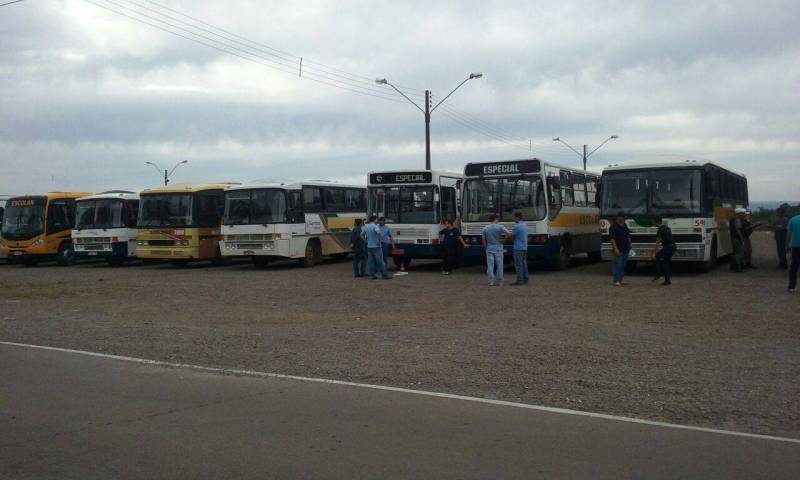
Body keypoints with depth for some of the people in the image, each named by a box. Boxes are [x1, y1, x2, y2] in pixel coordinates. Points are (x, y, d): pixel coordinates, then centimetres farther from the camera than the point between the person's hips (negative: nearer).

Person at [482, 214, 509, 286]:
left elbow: (484, 241, 6)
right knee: (499, 265, 5)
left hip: (489, 249, 2)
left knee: (490, 265, 4)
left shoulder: (485, 228, 1)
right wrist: (504, 238, 0)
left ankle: (491, 282, 2)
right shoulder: (500, 227, -8)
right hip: (498, 249, -2)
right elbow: (508, 233, -18)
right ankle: (500, 282, 8)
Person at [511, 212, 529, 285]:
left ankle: (520, 280, -5)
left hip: (518, 248, -9)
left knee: (518, 264, -5)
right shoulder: (525, 224, 11)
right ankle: (525, 279, 16)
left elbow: (512, 236, -10)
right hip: (524, 247, 9)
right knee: (524, 263, 13)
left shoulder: (517, 226, -17)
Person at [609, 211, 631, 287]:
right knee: (617, 264, -11)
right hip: (618, 249, -8)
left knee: (623, 265, 9)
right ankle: (616, 281, -13)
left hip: (625, 249, 8)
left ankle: (620, 280, 15)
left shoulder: (625, 225, 13)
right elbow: (612, 238, -17)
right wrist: (615, 248, -24)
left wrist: (629, 245, 18)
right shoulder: (614, 226, -11)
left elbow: (628, 236, 24)